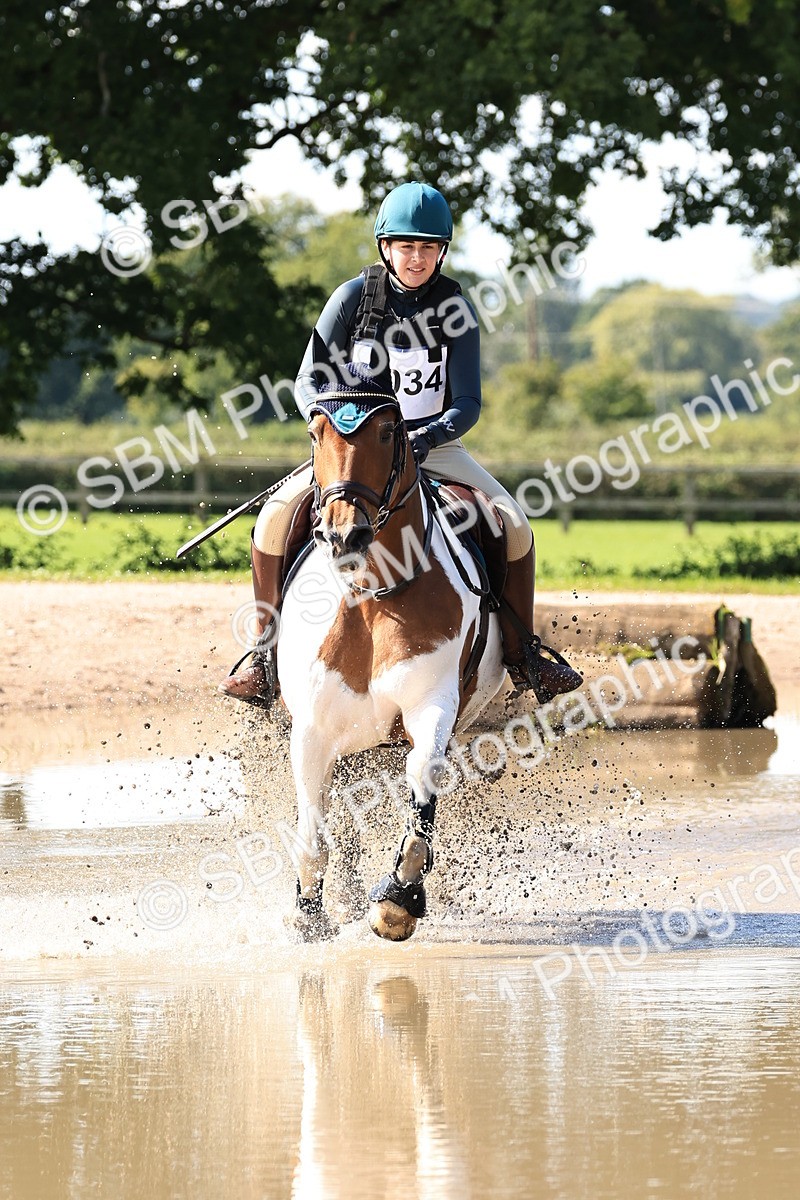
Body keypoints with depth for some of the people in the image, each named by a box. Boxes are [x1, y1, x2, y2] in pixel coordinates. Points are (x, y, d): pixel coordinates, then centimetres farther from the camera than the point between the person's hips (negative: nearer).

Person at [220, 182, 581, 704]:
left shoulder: (455, 307, -6)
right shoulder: (354, 297, -7)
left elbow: (468, 402, -8)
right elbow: (310, 381, -5)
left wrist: (432, 436, -29)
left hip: (434, 443, 1)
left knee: (514, 524, -18)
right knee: (275, 518, -23)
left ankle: (522, 654, -2)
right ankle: (267, 652, -8)